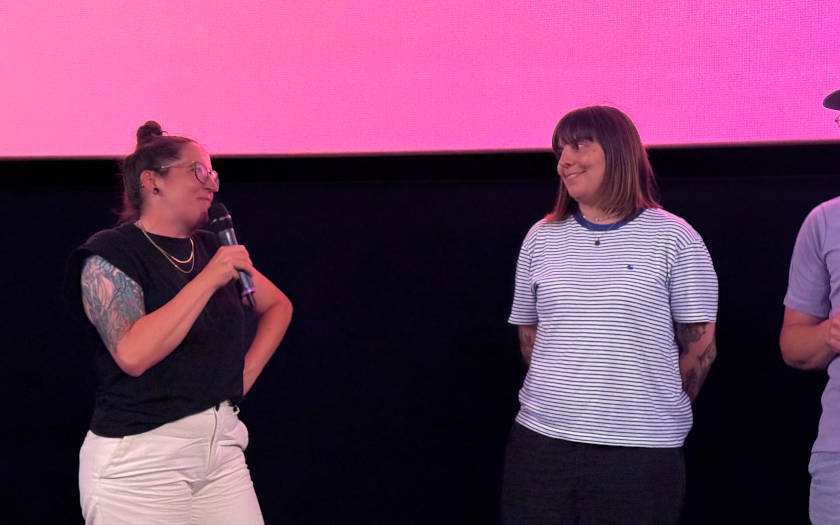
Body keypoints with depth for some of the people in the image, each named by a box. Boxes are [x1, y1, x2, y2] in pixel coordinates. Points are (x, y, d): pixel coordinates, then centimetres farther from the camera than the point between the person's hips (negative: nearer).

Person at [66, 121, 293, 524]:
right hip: (140, 456, -6)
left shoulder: (209, 249, 13)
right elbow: (133, 354, -23)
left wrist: (247, 373, 12)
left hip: (221, 445, 6)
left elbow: (278, 306, 27)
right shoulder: (109, 255, -7)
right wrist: (208, 280, -21)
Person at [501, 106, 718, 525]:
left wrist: (659, 413, 7)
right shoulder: (542, 238, 11)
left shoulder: (674, 239, -1)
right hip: (541, 443, 3)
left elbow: (700, 347, 2)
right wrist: (562, 401, 13)